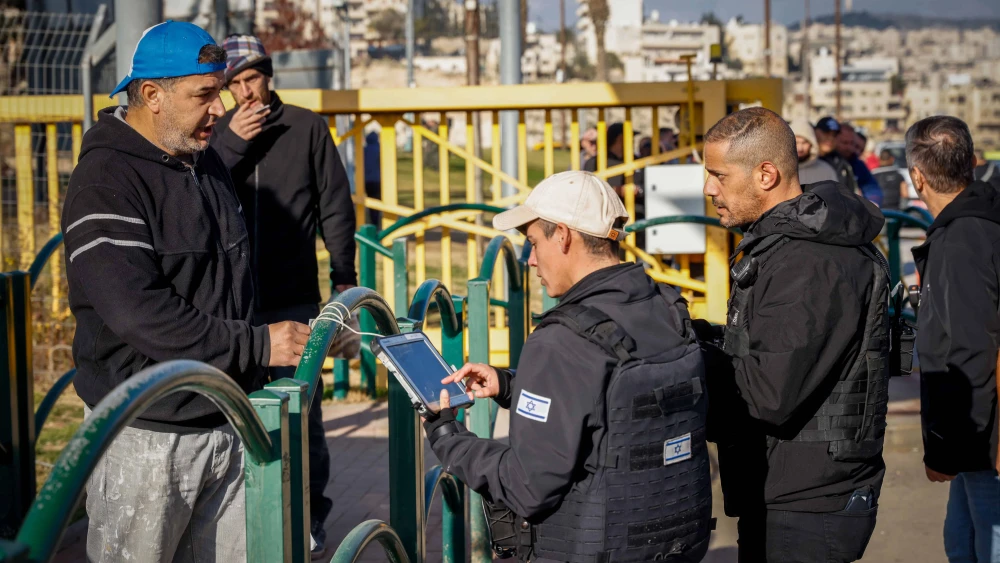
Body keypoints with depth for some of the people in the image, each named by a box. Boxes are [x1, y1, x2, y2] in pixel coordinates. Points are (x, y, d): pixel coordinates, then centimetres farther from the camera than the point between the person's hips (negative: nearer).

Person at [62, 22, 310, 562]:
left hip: (226, 425, 8)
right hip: (146, 440, -7)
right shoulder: (105, 184, -15)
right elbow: (139, 315, -25)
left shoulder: (207, 163, 13)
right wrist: (258, 346, -22)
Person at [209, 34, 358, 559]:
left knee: (301, 412, 0)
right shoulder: (218, 135, 7)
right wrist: (232, 142, -15)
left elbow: (336, 206, 4)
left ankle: (307, 515, 13)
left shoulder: (306, 127, 1)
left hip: (293, 299, -2)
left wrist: (344, 276, 0)